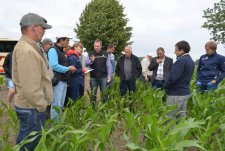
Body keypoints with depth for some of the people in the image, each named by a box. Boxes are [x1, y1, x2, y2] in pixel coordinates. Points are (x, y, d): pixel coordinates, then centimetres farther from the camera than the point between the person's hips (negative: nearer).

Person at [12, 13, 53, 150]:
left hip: (27, 105, 10)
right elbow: (30, 87, -28)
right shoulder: (27, 51, -23)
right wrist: (41, 106, -16)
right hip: (32, 108, -10)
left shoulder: (25, 46, 11)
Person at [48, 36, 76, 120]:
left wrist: (70, 68, 2)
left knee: (61, 104, 16)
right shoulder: (53, 50, -12)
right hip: (57, 81, -9)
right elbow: (54, 66, -24)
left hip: (64, 80, 9)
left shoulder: (62, 51, 17)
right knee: (56, 104, -3)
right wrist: (68, 68, -15)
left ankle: (58, 121, 27)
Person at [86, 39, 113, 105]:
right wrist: (91, 61, -26)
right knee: (93, 94, 10)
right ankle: (93, 106, 21)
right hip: (93, 77, 0)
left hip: (103, 77, 0)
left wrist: (109, 75, -6)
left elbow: (109, 65, 3)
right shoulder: (90, 54, 4)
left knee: (104, 93, 5)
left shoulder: (105, 54, 4)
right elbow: (86, 64, -5)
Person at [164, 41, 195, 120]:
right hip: (186, 92, 9)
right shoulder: (191, 61, 11)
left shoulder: (181, 60, -19)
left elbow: (173, 77, -24)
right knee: (181, 116, 18)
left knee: (170, 118, -1)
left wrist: (165, 86, -9)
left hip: (176, 94, -9)